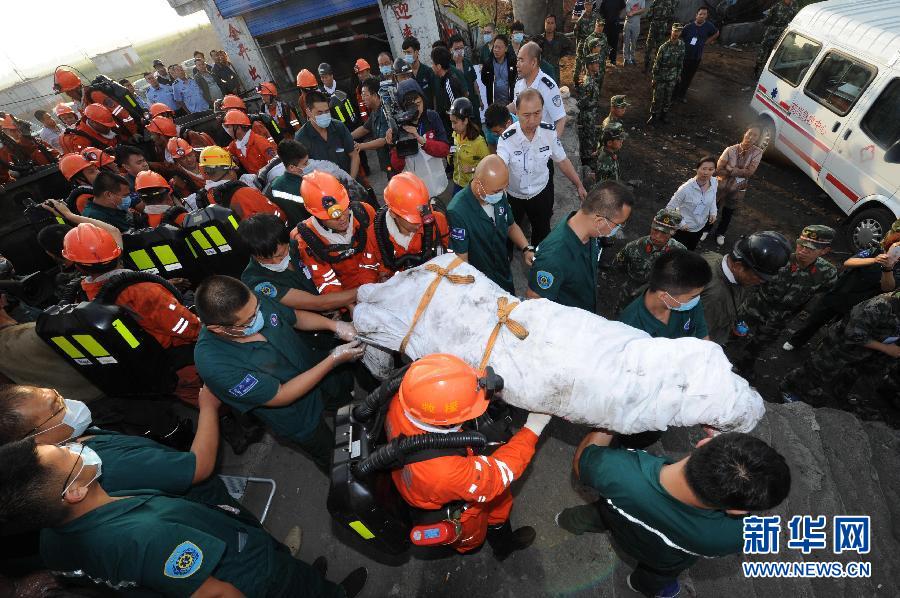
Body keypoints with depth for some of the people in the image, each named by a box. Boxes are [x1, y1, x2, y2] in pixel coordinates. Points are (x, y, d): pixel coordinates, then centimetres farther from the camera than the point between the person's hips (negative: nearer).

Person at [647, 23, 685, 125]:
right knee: (657, 98, 4)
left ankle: (663, 115, 28)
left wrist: (679, 75, 9)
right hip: (661, 78, -4)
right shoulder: (664, 47, -16)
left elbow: (680, 61, 7)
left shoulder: (681, 45, -3)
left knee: (668, 98, 12)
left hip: (672, 78, 4)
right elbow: (657, 63, -10)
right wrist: (654, 78, -10)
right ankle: (654, 116, 20)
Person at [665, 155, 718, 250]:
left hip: (700, 227, 6)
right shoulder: (686, 188, -31)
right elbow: (669, 208, -22)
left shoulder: (715, 183, -12)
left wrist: (713, 212, -2)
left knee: (690, 251, 27)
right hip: (683, 229, -6)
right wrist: (681, 223, -22)